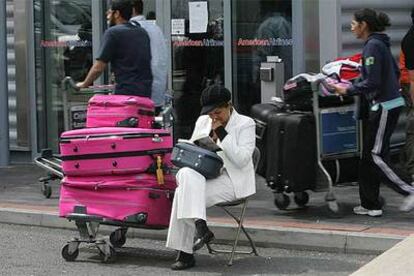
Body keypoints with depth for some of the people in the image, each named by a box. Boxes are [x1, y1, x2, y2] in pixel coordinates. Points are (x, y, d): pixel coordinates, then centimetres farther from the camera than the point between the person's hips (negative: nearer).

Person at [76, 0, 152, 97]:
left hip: (125, 92, -7)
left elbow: (98, 68, -6)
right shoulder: (143, 33, 15)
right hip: (146, 93, 7)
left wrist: (84, 84, 10)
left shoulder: (113, 32, -5)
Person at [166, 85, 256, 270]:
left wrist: (221, 133, -14)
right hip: (200, 175, 6)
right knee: (187, 175, -32)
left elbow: (241, 160, -11)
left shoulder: (246, 124, 1)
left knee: (183, 193, -28)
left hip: (230, 180, -6)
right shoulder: (202, 121, 18)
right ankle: (201, 228, -36)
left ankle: (185, 254, -28)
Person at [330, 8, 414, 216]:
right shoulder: (379, 43, 15)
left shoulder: (373, 46, -15)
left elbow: (372, 82, -20)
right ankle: (371, 205, 12)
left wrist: (348, 90, -13)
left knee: (376, 155, -7)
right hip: (391, 101, 10)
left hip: (384, 106, -10)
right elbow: (395, 73, 22)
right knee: (368, 156, 10)